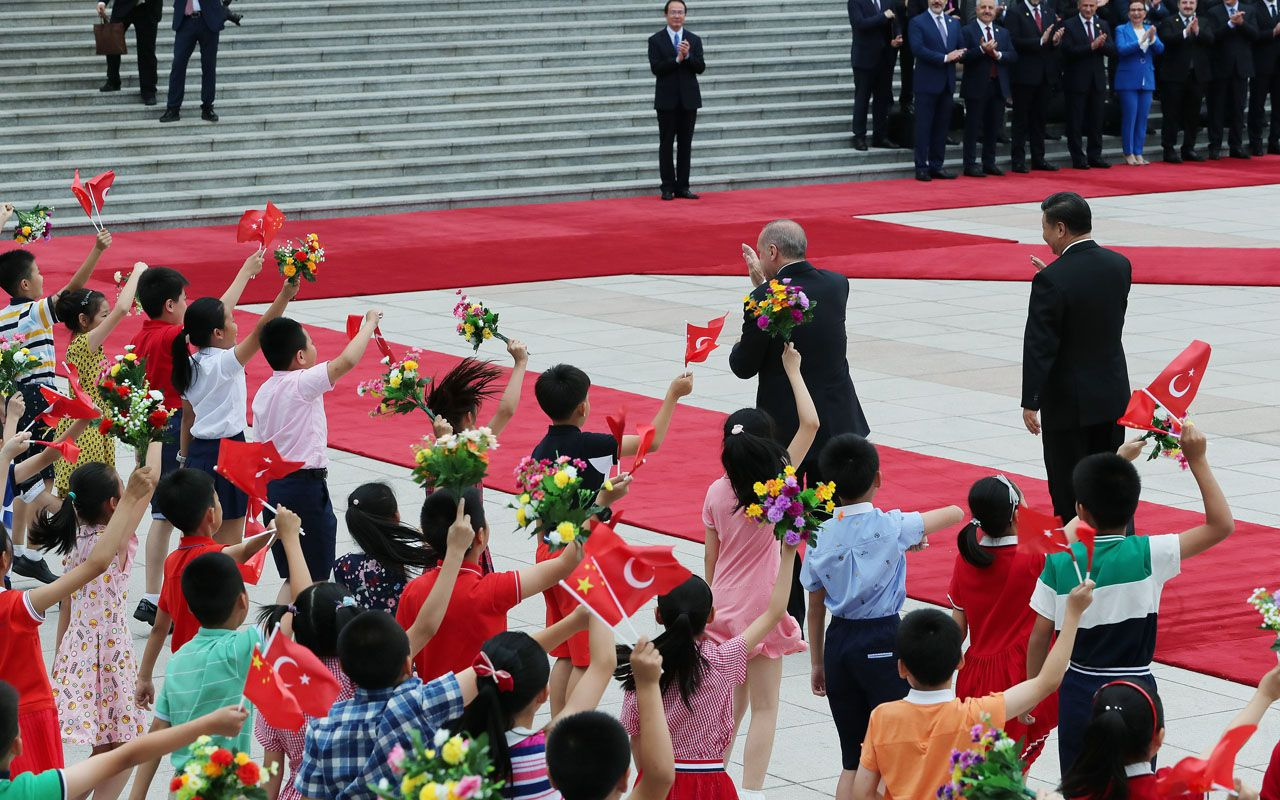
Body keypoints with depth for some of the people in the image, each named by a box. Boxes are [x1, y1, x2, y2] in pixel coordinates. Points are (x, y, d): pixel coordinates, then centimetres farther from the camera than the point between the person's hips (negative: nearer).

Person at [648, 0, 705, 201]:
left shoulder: (694, 40, 7)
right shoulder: (656, 40, 0)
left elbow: (700, 68, -1)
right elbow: (656, 68, -11)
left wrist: (688, 56, -18)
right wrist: (677, 59, -20)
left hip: (689, 99, 2)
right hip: (667, 100, -2)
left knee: (685, 145, 4)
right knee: (666, 145, 0)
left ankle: (683, 187, 7)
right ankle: (668, 187, 4)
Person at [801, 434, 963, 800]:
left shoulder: (820, 536, -1)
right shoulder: (891, 526, -11)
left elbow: (816, 609, 6)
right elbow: (954, 514, 2)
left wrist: (817, 663, 16)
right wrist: (917, 533, 22)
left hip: (839, 641, 4)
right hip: (882, 641, -4)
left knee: (853, 759, 12)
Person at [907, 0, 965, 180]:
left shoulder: (954, 23, 15)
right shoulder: (917, 22, -4)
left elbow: (961, 49, 15)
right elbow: (918, 48, -16)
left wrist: (957, 55, -10)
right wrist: (945, 58, -17)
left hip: (947, 84, 6)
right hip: (927, 82, -6)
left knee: (942, 126, 8)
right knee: (924, 126, -3)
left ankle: (936, 166, 13)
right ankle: (921, 168, 0)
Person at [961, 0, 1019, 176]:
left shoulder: (1003, 33, 13)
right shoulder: (968, 31, -3)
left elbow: (1013, 56, 5)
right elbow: (963, 56, -14)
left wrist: (998, 54, -13)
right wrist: (982, 50, -26)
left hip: (998, 87, 5)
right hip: (977, 87, -5)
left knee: (994, 128, 10)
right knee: (973, 127, -2)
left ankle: (989, 163, 19)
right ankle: (970, 165, 2)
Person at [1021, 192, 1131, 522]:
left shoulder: (1052, 280, -21)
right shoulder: (1119, 265, -2)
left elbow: (1039, 346, -19)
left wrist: (1030, 403, -11)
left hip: (1069, 403, -6)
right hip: (1113, 394, 6)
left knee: (1070, 493, 4)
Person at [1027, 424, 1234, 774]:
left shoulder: (1060, 563, -8)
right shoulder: (1148, 555, -14)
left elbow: (1039, 638, -3)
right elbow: (1222, 525, -11)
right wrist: (1197, 462, -10)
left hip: (1078, 691, 2)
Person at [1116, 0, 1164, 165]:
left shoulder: (1150, 29, 10)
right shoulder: (1121, 30, -1)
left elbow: (1160, 49, -2)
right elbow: (1121, 49, -17)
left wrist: (1152, 39, -21)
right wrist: (1141, 41, -26)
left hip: (1147, 80, 4)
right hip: (1128, 80, -4)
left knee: (1142, 118, 6)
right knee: (1129, 117, -4)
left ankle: (1138, 153, 12)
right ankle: (1129, 154, 3)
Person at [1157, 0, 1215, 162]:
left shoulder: (1205, 23, 12)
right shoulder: (1168, 23, 2)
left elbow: (1211, 41, -5)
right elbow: (1167, 40, -16)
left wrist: (1197, 31, -20)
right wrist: (1185, 32, -27)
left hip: (1197, 76, 4)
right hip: (1175, 76, -4)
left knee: (1193, 115, 9)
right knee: (1171, 114, -2)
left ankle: (1189, 149, 17)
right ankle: (1169, 149, 1)